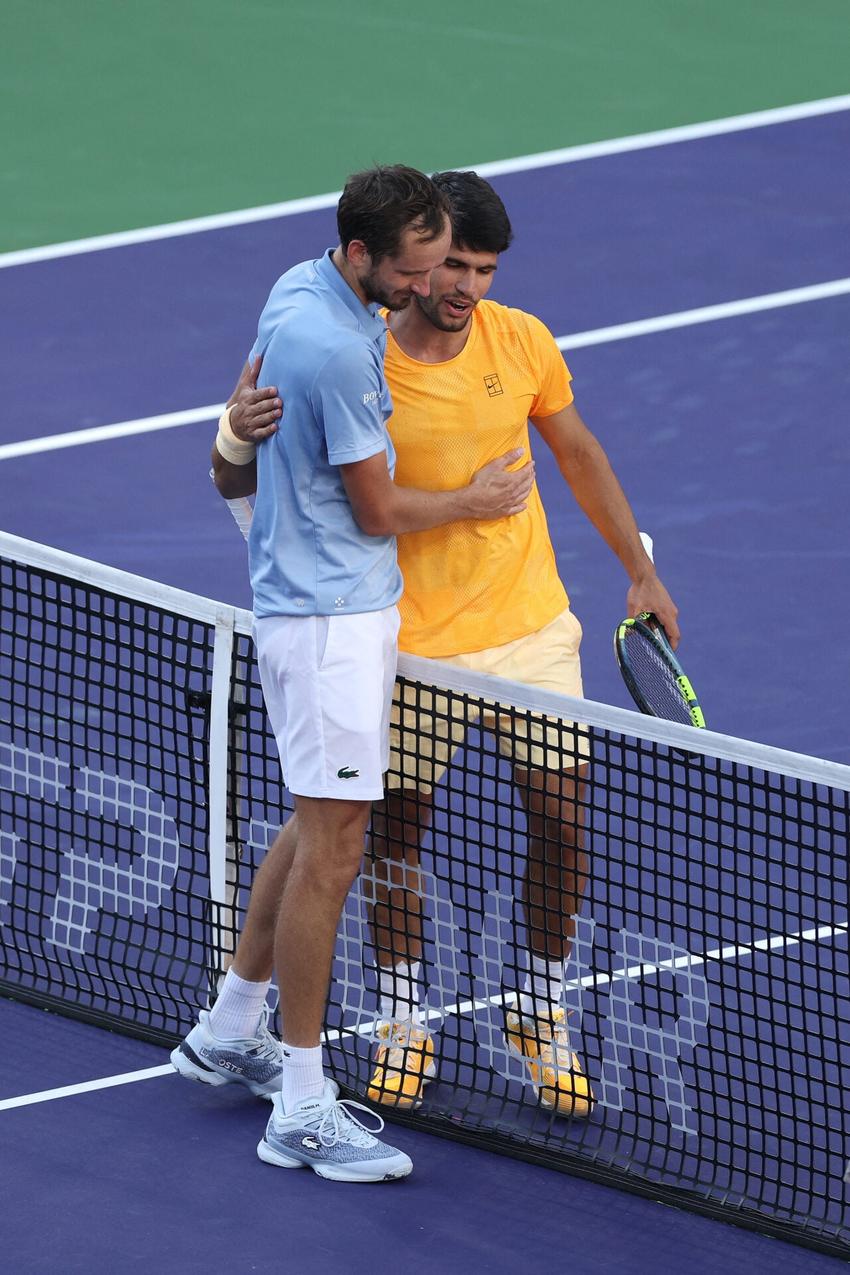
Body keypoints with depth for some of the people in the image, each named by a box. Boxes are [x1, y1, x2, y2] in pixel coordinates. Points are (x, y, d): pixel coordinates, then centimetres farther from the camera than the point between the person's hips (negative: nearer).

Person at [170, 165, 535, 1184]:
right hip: (330, 616, -10)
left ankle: (230, 1030, 31)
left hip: (314, 600, 10)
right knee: (330, 850, -7)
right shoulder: (339, 348, -26)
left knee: (321, 826, 20)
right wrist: (474, 500, 2)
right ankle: (302, 1111, -4)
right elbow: (377, 511, -15)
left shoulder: (298, 290, 4)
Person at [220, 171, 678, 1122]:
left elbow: (579, 455, 12)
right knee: (397, 831, 6)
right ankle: (403, 1026, 23)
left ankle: (542, 1016, 21)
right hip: (413, 643, -3)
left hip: (531, 625, 3)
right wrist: (242, 430, -37)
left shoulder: (522, 341, -5)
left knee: (561, 819, 2)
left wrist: (640, 571, 15)